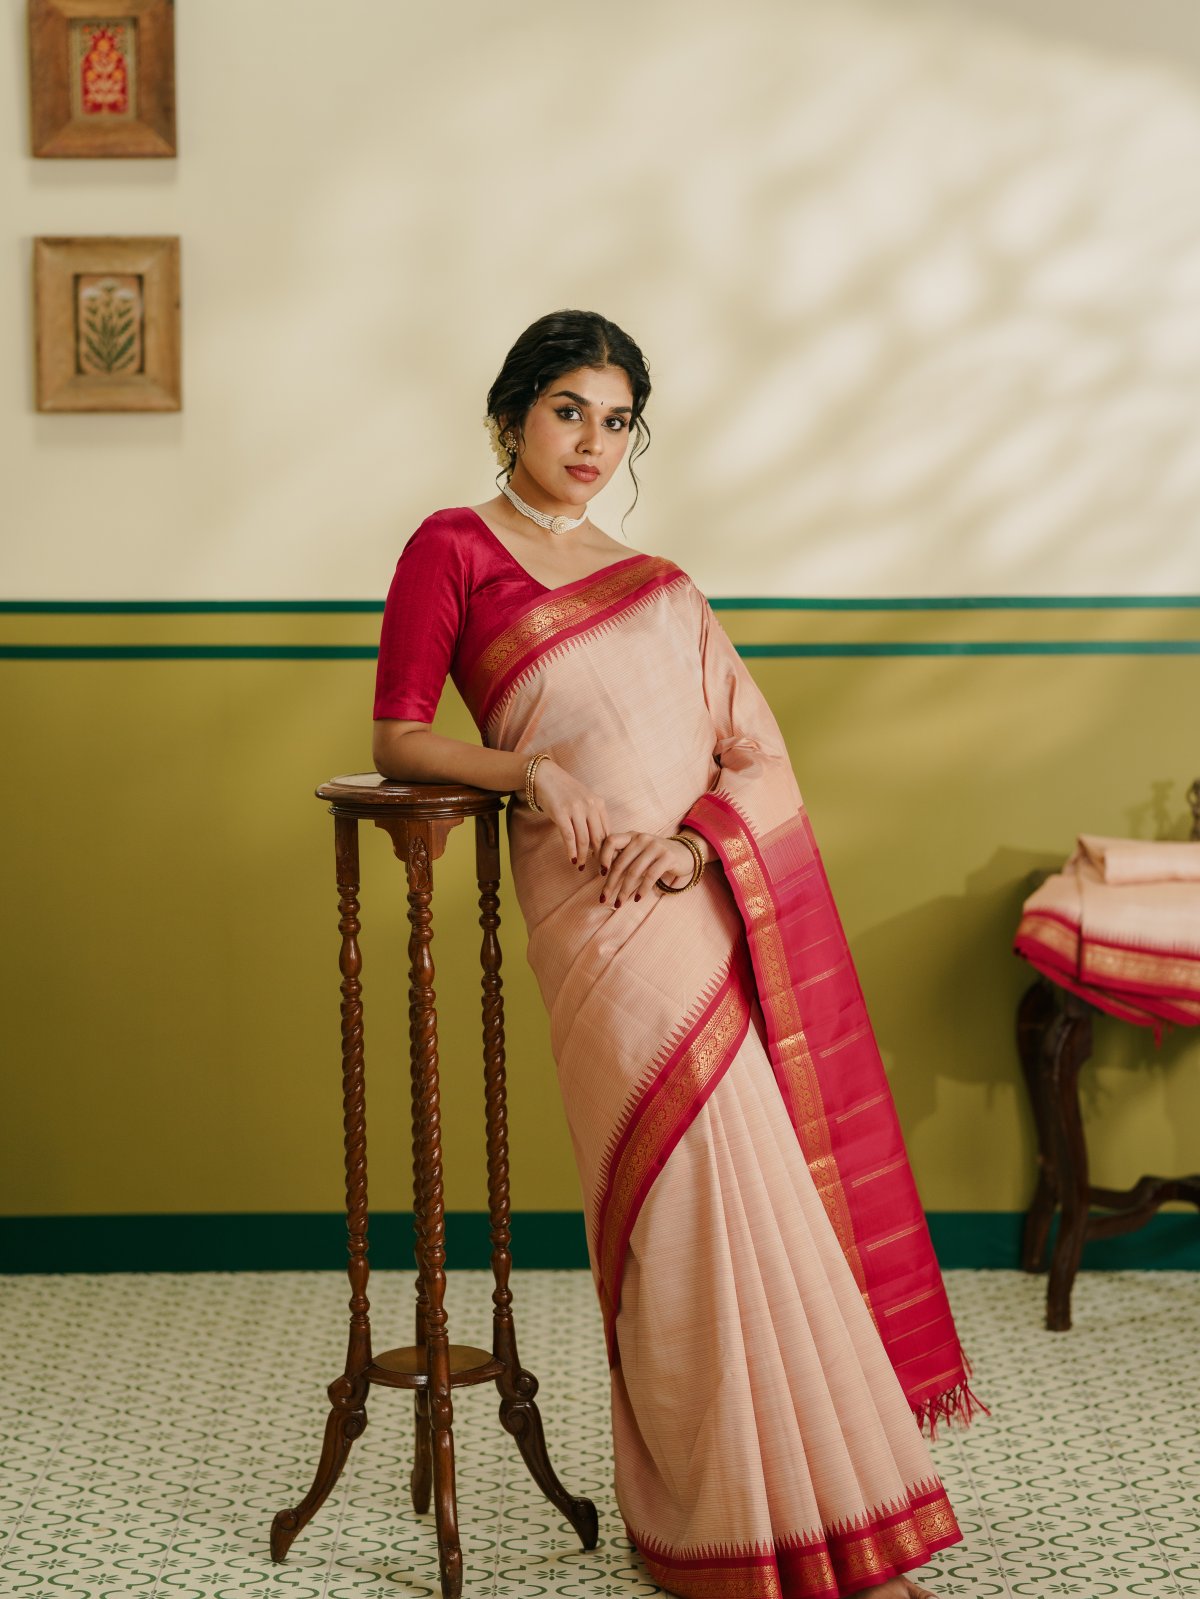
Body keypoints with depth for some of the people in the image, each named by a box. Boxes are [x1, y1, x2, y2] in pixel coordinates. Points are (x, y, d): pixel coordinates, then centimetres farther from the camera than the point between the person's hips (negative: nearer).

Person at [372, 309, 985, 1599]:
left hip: (726, 888, 5)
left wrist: (694, 840, -7)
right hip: (604, 911, -5)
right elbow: (398, 739, 4)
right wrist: (531, 770, -14)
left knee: (773, 1181, 2)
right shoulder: (454, 549, 9)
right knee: (710, 1175, -11)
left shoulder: (658, 583, 22)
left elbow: (761, 754, 14)